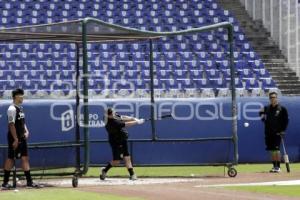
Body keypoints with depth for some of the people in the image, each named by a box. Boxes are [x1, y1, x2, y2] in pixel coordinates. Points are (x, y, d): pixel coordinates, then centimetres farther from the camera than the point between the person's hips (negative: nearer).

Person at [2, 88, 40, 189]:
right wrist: (15, 139, -22)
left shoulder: (20, 108, 14)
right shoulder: (12, 109, -15)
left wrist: (26, 131, 6)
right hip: (14, 138, -9)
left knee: (25, 158, 6)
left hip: (22, 138, 9)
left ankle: (29, 181, 7)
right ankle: (5, 182, 4)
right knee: (11, 158, -3)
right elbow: (11, 125, -19)